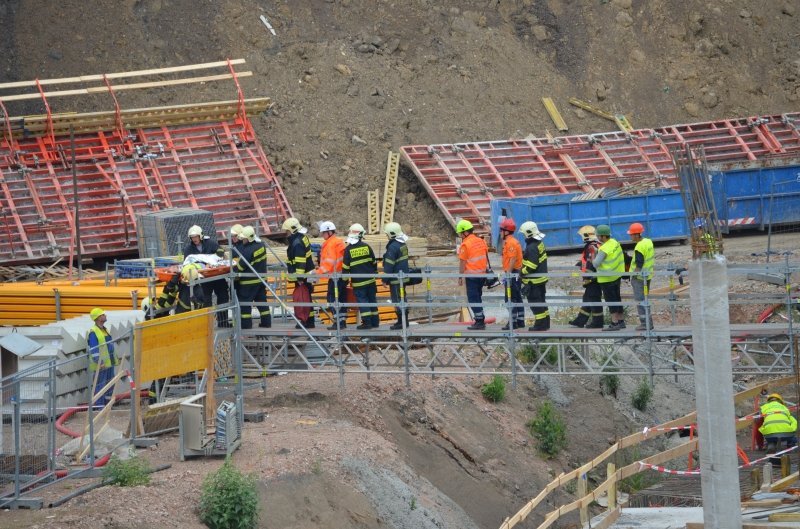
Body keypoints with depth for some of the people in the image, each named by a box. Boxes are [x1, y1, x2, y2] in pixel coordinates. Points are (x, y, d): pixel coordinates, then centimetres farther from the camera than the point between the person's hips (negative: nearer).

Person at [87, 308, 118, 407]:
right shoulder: (93, 332, -14)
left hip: (109, 362, 9)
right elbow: (93, 349, -18)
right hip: (101, 364, -9)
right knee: (100, 385, -6)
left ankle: (107, 403, 22)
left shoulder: (105, 330, 16)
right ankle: (99, 406, -3)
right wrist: (99, 362, -24)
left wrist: (115, 358, 24)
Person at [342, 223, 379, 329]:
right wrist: (374, 273, 22)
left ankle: (367, 322, -5)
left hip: (358, 281, -3)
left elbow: (346, 266, -6)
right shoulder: (367, 247, -1)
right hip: (370, 279, 3)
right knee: (372, 300, 12)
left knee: (362, 300, 0)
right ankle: (375, 321, 17)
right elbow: (374, 262, 7)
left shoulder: (348, 249, -9)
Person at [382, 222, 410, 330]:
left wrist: (385, 279, -12)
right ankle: (404, 320, 21)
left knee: (397, 300, -4)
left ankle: (401, 322, -2)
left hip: (396, 279, -9)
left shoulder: (393, 247, -20)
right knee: (402, 298, 15)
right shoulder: (403, 244, 9)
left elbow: (389, 265, -19)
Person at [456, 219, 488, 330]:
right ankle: (481, 319, 22)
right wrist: (486, 268, 25)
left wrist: (460, 277, -6)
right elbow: (486, 257, 15)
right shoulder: (481, 241, 7)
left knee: (473, 299, -1)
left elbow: (462, 262, -12)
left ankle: (479, 322, -2)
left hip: (472, 275, -7)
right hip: (482, 274, 7)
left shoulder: (465, 244, -14)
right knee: (478, 297, 18)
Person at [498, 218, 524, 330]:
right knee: (518, 298, 14)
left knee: (511, 299, -7)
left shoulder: (510, 242, -16)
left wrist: (508, 274, -23)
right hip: (516, 273, 11)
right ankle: (520, 321, 19)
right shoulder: (513, 241, 15)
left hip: (512, 273, -11)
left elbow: (513, 260, -23)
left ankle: (513, 322, -6)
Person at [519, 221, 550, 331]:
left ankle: (540, 324, -2)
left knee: (535, 302, -4)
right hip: (541, 278, 10)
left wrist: (522, 272, -12)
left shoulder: (532, 248, -22)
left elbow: (531, 266, -26)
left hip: (534, 280, -10)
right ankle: (545, 323, 24)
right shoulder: (539, 244, 10)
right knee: (541, 301, 17)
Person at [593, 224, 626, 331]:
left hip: (607, 278, -9)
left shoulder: (604, 249, -25)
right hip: (617, 275, 9)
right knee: (617, 298, 16)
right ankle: (621, 321, 22)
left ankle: (614, 323, -4)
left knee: (610, 300, -3)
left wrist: (593, 259, -3)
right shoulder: (614, 242, 0)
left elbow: (596, 264, -23)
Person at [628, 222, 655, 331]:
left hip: (639, 277, -9)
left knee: (640, 301, -2)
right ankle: (648, 322, 23)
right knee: (645, 299, 18)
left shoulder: (639, 247, -23)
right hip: (647, 275, 9)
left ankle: (645, 323, 0)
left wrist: (633, 277, -14)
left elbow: (638, 266, -23)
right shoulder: (648, 242, 6)